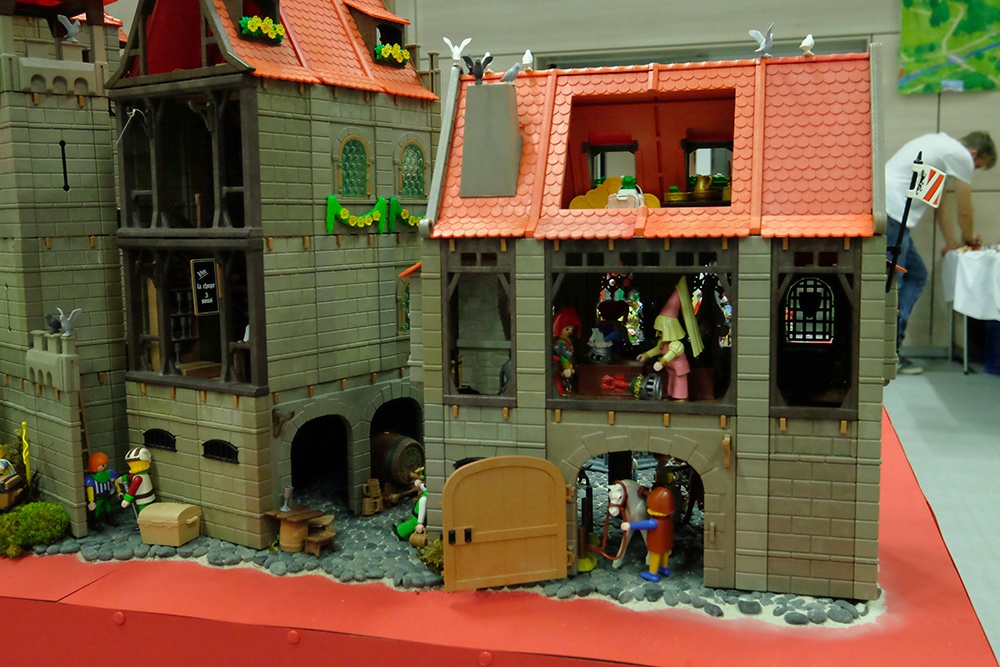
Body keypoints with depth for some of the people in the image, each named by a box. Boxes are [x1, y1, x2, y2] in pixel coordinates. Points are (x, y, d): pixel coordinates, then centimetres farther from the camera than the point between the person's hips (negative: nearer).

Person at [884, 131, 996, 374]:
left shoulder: (943, 146, 28)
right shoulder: (961, 155, -2)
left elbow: (942, 203, 30)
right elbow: (964, 211, 6)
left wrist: (952, 242, 30)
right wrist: (968, 238, 24)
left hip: (889, 214, 10)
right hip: (890, 211, -10)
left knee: (916, 276, 15)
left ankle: (892, 353, 11)